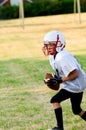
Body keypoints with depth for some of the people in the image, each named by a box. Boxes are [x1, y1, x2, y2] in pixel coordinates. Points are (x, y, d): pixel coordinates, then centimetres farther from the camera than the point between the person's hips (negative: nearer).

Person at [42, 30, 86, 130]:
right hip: (76, 85, 10)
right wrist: (55, 78, 2)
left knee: (55, 100, -11)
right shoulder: (52, 57, 4)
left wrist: (61, 80, -20)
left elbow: (74, 74, -26)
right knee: (76, 110, 17)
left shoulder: (63, 58, -27)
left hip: (75, 84, -10)